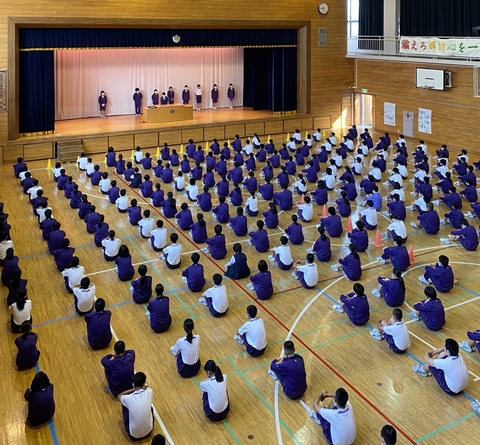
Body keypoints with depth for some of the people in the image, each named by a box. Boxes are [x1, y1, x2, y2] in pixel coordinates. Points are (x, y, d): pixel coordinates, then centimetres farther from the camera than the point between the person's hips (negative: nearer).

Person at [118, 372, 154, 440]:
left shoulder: (128, 398, -21)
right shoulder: (149, 392, -17)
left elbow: (119, 395, 6)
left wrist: (133, 389, 5)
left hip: (134, 435, -2)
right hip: (149, 431, 2)